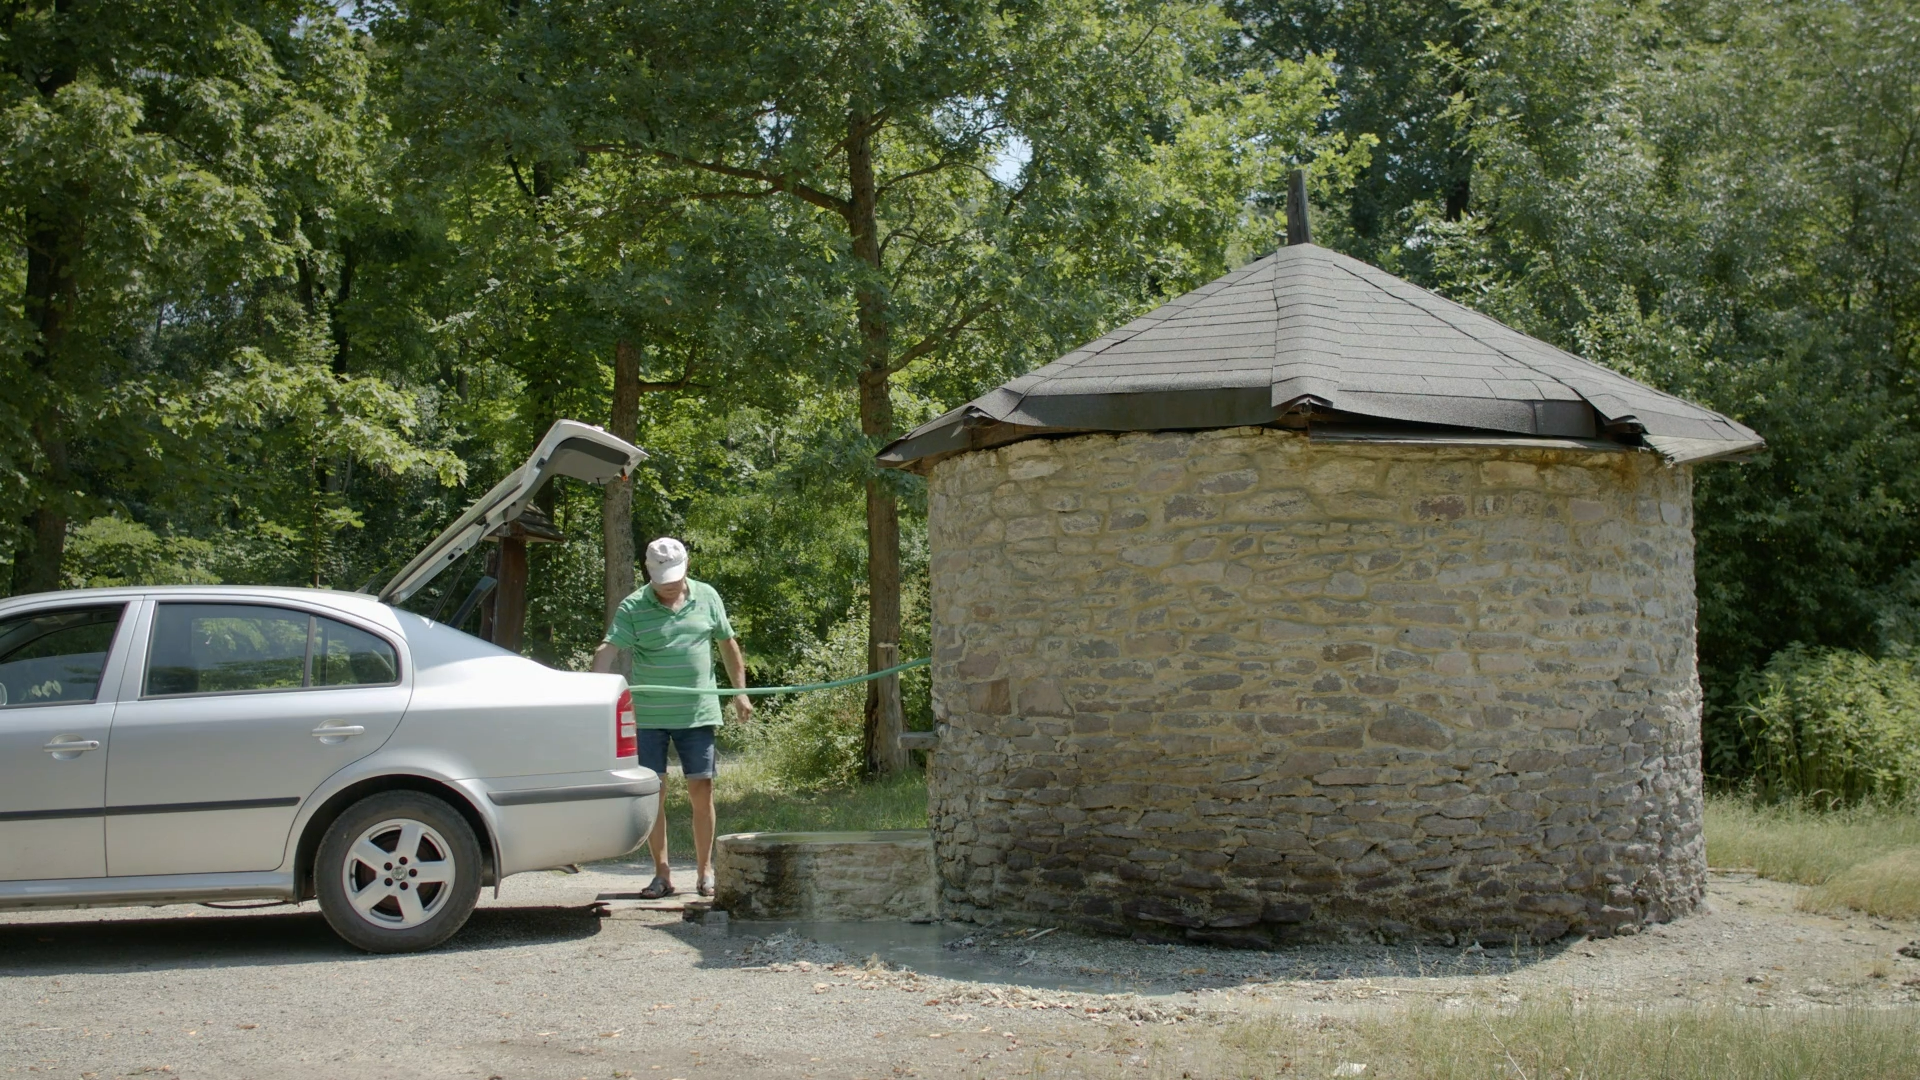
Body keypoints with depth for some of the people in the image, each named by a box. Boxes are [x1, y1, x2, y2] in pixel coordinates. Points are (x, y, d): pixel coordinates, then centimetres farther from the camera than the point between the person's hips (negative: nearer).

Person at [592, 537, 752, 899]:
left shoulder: (707, 598, 4)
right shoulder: (633, 608, -5)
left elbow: (728, 644, 15)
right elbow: (609, 649, -18)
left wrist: (740, 693, 13)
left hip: (697, 713, 1)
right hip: (648, 716, -1)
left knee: (701, 791, 2)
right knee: (652, 793, 1)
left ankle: (704, 871, 14)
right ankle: (662, 874, 11)